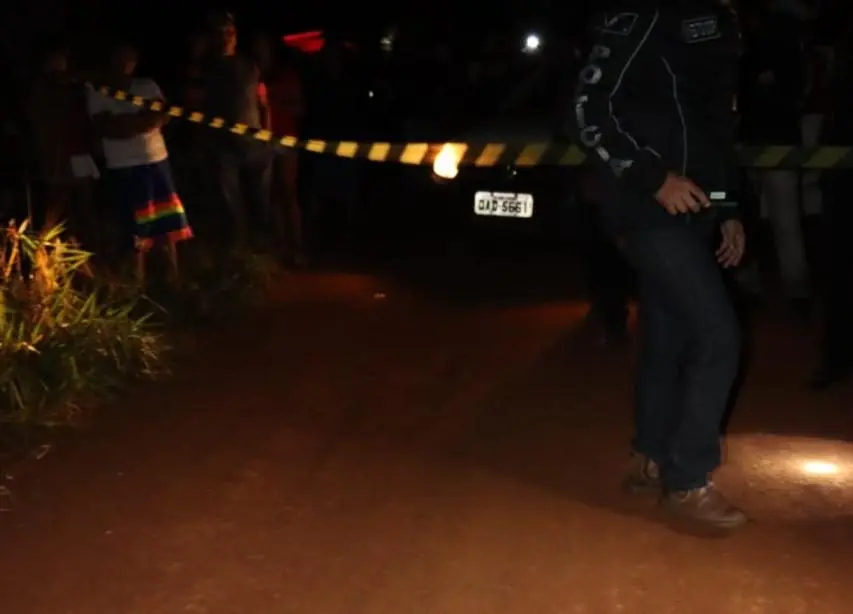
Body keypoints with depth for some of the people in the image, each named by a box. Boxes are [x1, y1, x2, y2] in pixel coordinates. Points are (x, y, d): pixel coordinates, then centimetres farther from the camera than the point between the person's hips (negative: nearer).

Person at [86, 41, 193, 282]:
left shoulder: (148, 86, 9)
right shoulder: (98, 91, 0)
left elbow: (161, 117, -2)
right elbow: (105, 128, -9)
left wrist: (125, 124, -13)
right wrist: (141, 120, -11)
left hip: (156, 159, 3)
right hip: (123, 166, -3)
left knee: (168, 220, 5)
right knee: (136, 227, 0)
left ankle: (175, 275, 15)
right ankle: (140, 280, 8)